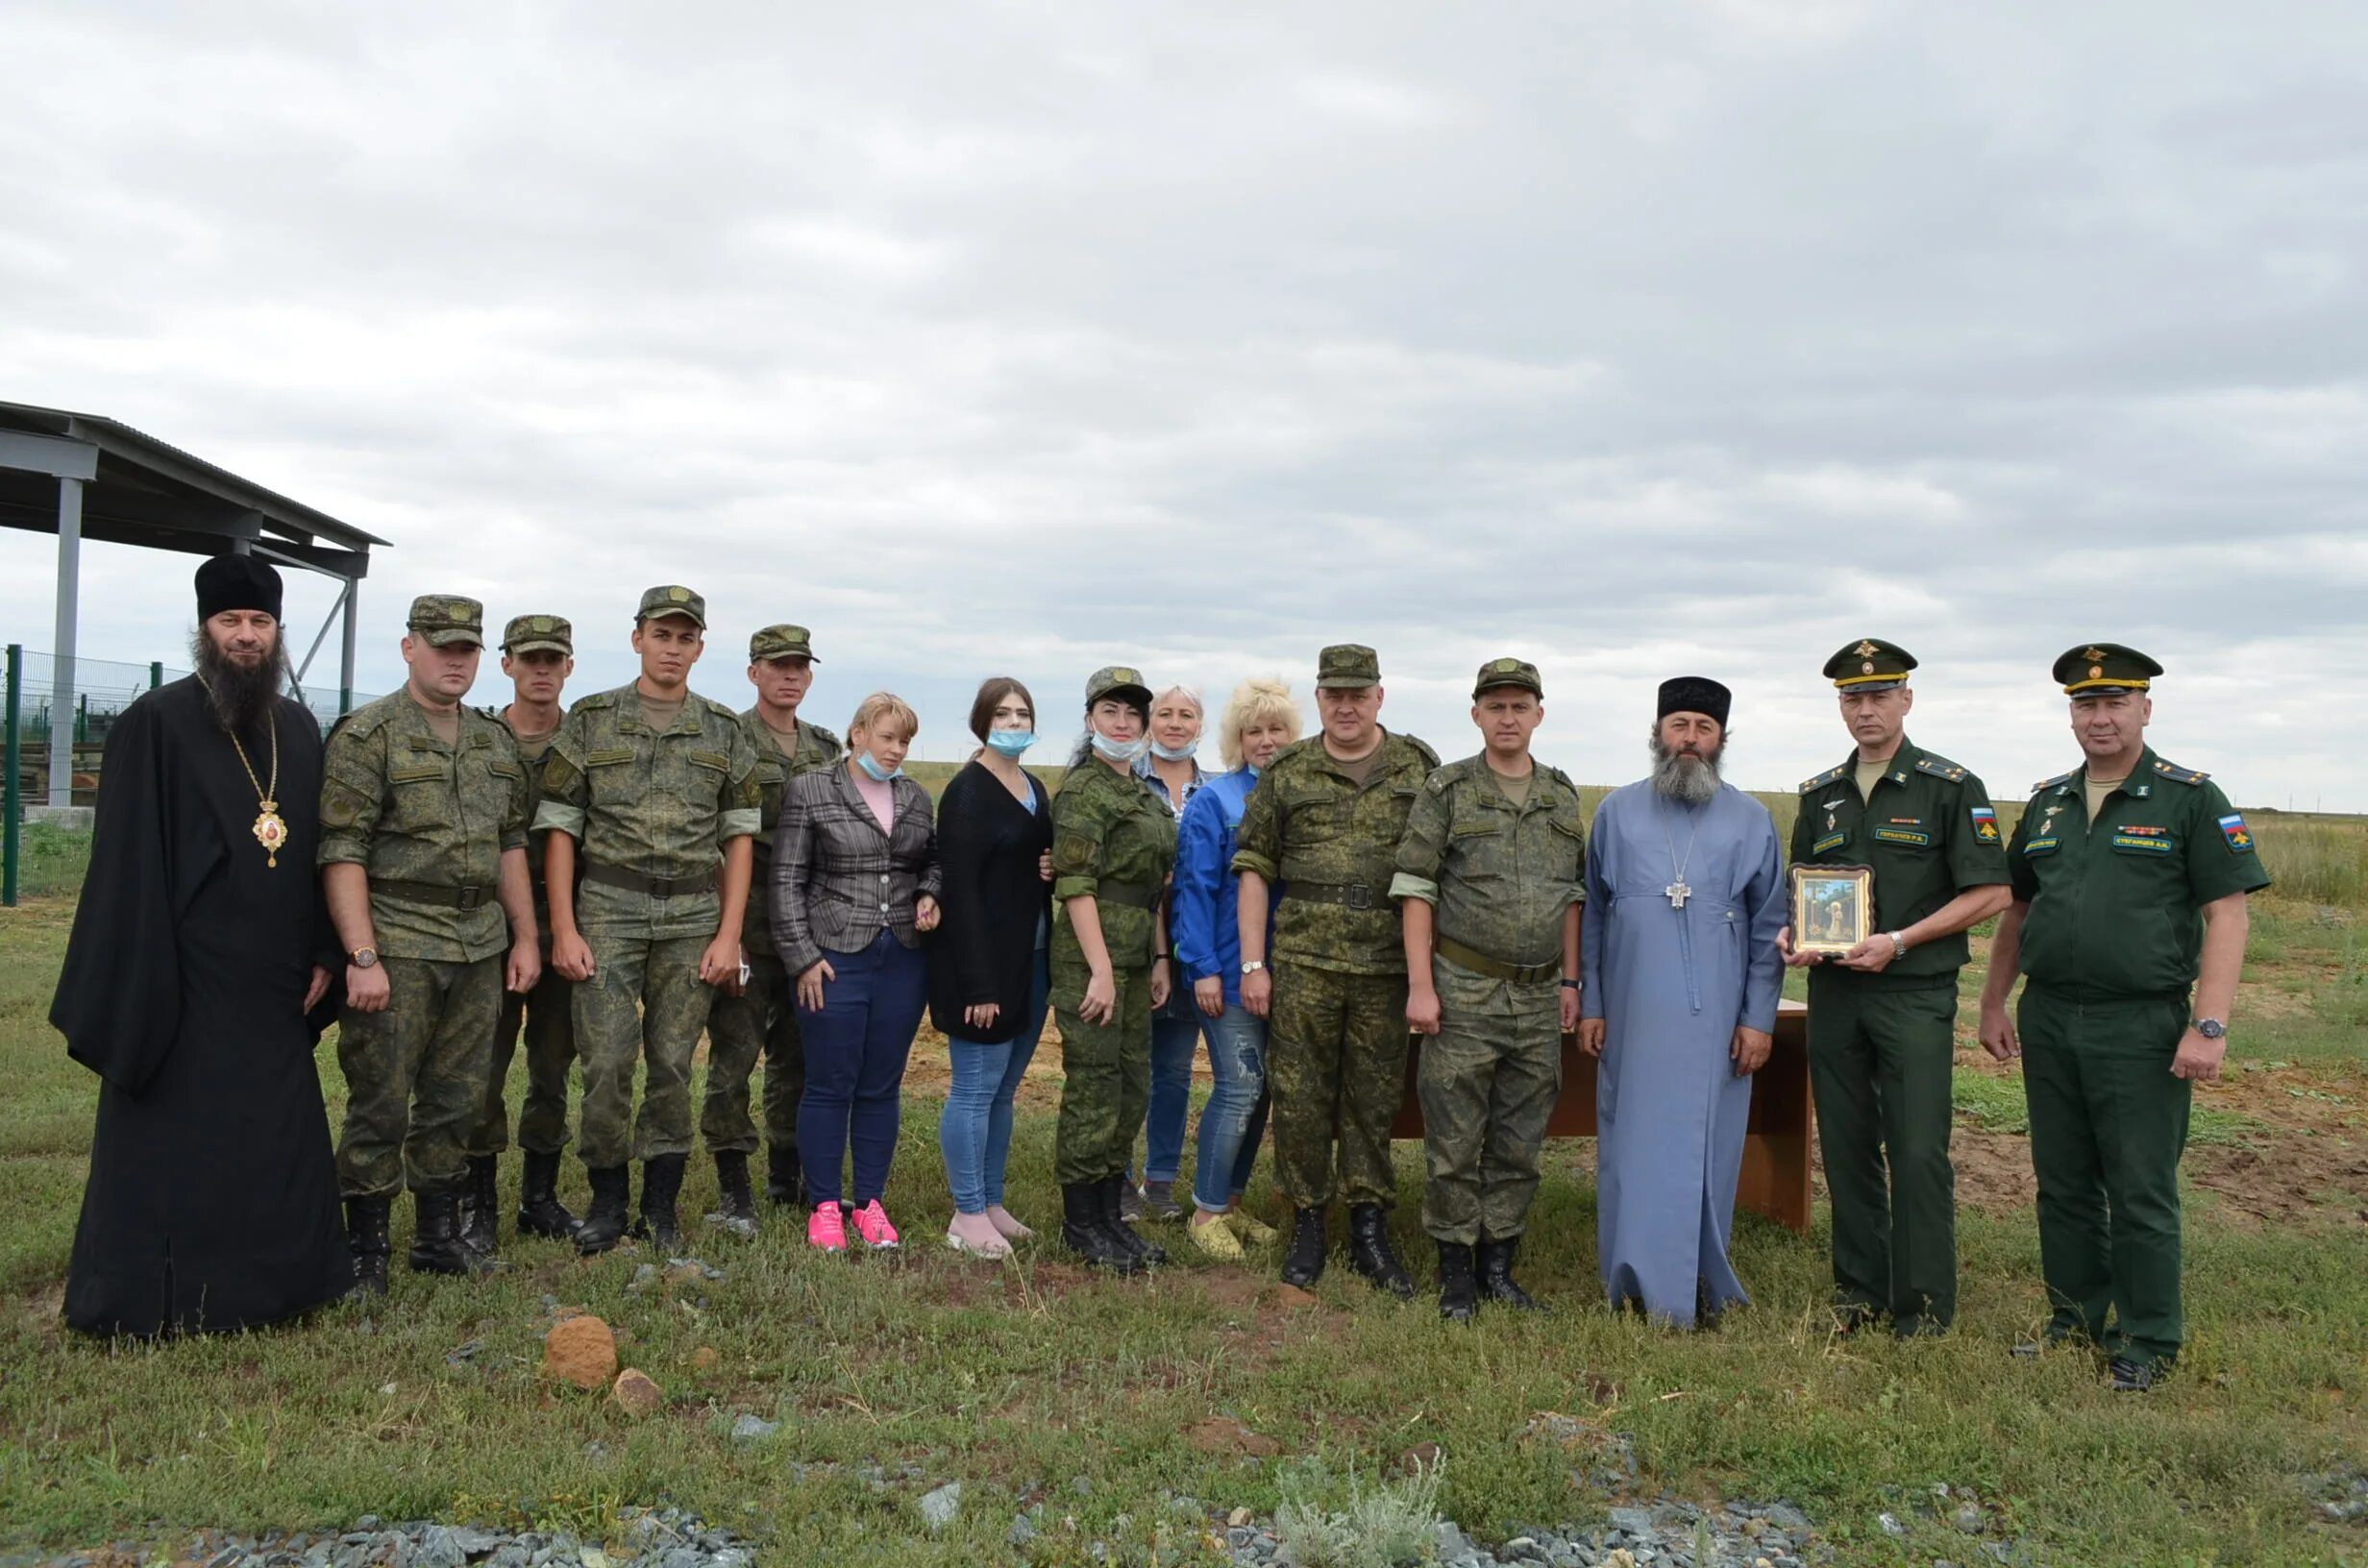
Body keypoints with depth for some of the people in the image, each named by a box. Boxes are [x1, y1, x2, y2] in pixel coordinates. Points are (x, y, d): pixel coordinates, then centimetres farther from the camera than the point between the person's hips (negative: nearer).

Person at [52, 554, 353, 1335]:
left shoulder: (301, 731, 9)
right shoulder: (154, 722, -8)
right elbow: (129, 863, -11)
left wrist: (322, 954, 7)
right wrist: (140, 989, -14)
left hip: (273, 988, 5)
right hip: (184, 985, -5)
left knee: (277, 1147, 13)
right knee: (172, 1152, 4)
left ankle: (272, 1282, 27)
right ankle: (152, 1298, 18)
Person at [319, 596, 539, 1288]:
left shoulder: (495, 741, 13)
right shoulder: (366, 736, -7)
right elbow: (341, 852, -13)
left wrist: (525, 935, 12)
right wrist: (362, 956, -18)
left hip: (480, 948, 6)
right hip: (396, 944, -6)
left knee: (457, 1102, 12)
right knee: (381, 1105, 1)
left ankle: (440, 1236, 25)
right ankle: (367, 1250, 14)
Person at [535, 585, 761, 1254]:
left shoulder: (725, 733, 7)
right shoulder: (590, 721, 3)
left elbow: (738, 835, 7)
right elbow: (559, 828, 1)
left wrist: (728, 935, -1)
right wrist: (564, 930, -6)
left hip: (694, 916, 1)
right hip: (609, 910, -1)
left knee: (672, 1065, 5)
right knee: (606, 1062, -4)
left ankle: (660, 1205, 18)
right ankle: (607, 1202, 15)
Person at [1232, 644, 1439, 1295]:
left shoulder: (1419, 768, 6)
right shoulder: (1286, 773, 5)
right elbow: (1254, 869, 5)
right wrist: (1252, 964, -1)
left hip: (1387, 970, 0)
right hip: (1303, 966, 0)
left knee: (1374, 1101, 8)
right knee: (1300, 1100, 4)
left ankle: (1369, 1232, 20)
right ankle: (1307, 1226, 20)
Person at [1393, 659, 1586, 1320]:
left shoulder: (1562, 795, 11)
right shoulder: (1447, 791, -3)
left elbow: (1573, 893, 16)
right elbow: (1416, 889, -6)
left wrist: (1570, 980, 11)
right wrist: (1420, 986, -12)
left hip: (1539, 997, 4)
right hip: (1464, 991, -4)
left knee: (1520, 1144, 11)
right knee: (1455, 1141, 1)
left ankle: (1499, 1263, 23)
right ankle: (1456, 1270, 13)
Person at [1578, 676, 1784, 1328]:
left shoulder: (1752, 821, 7)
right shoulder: (1617, 813, 7)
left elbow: (1768, 928, 6)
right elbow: (1592, 917, 9)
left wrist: (1759, 1018, 0)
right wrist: (1590, 1005, 5)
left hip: (1716, 1020, 0)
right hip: (1633, 1016, 0)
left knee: (1708, 1149, 4)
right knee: (1632, 1146, 3)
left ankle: (1700, 1285, 16)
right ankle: (1636, 1280, 14)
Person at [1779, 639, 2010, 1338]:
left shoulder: (1951, 788, -3)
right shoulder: (1820, 796, 12)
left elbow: (1989, 893, -7)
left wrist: (1898, 942, -16)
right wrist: (1792, 934, -2)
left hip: (1915, 993, -5)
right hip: (1832, 993, 5)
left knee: (1918, 1151, -4)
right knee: (1847, 1148, 9)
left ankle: (1925, 1305, 8)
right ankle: (1860, 1288, 22)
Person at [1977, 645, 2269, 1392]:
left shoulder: (2191, 799, -5)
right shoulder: (2047, 802, 11)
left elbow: (2227, 914, -9)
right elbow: (2017, 910, 18)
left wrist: (2209, 1026, -16)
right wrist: (1994, 1004, 14)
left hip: (2142, 1028, -5)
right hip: (2047, 1023, 5)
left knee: (2141, 1195, 2)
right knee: (2063, 1185, 14)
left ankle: (2148, 1341, 16)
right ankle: (2076, 1317, 28)